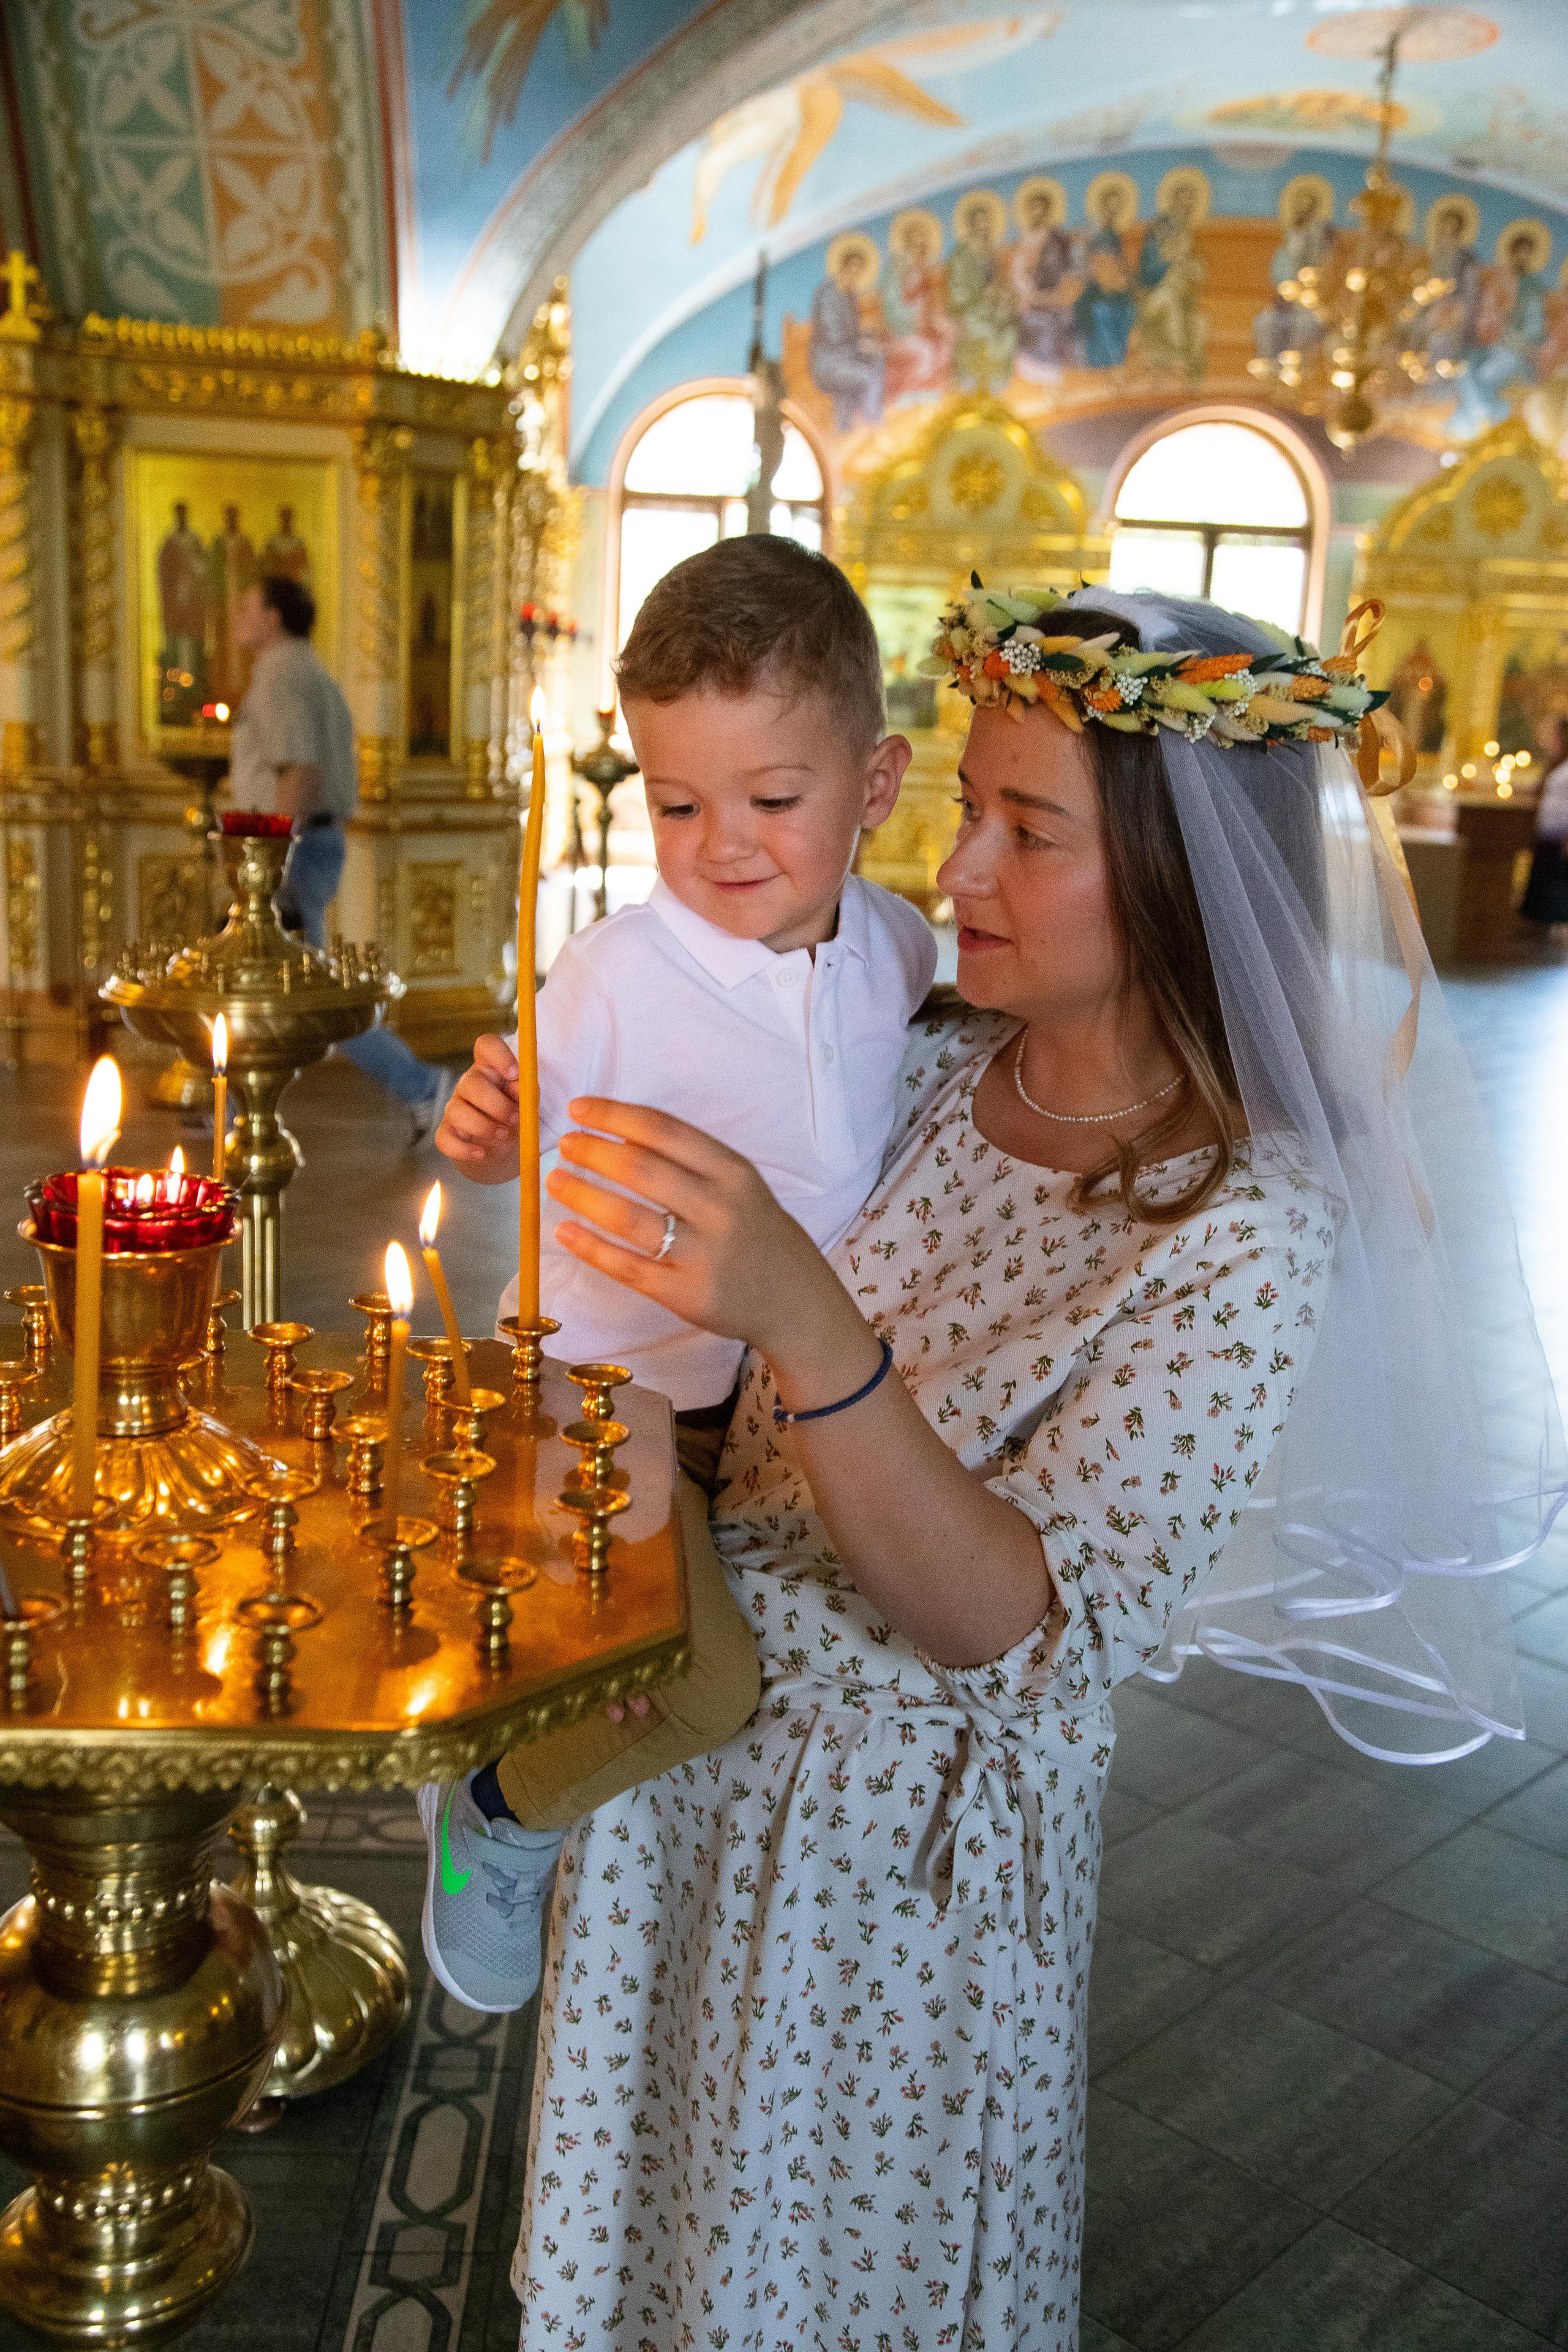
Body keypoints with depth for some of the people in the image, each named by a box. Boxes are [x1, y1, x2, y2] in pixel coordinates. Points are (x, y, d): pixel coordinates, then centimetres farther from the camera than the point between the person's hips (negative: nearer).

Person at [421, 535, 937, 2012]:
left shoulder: (904, 948, -3)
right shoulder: (620, 969, -18)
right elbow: (528, 1141, -7)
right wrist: (482, 1130, -28)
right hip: (623, 1384, -6)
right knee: (701, 1689, -22)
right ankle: (494, 1815, 12)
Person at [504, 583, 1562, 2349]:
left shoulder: (1248, 1229, -24)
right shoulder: (936, 1073, -8)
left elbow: (1044, 1636, -30)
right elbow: (710, 1354, 5)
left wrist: (811, 1329, -44)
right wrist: (556, 1153, -13)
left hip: (909, 1839, -5)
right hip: (691, 1743, 5)